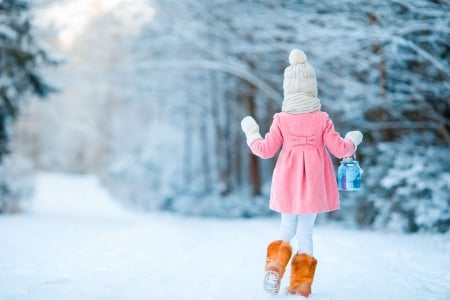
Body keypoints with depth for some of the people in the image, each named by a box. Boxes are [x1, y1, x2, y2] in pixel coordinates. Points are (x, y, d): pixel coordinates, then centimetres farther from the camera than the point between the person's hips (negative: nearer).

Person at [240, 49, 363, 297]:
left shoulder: (282, 119, -6)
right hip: (313, 182, 0)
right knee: (305, 231, 9)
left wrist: (251, 133, 14)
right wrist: (353, 141, 17)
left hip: (288, 181, 0)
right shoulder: (321, 119, -6)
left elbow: (266, 150, -3)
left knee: (287, 229, 16)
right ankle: (301, 284, 7)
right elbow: (339, 149, -5)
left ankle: (274, 267, -8)